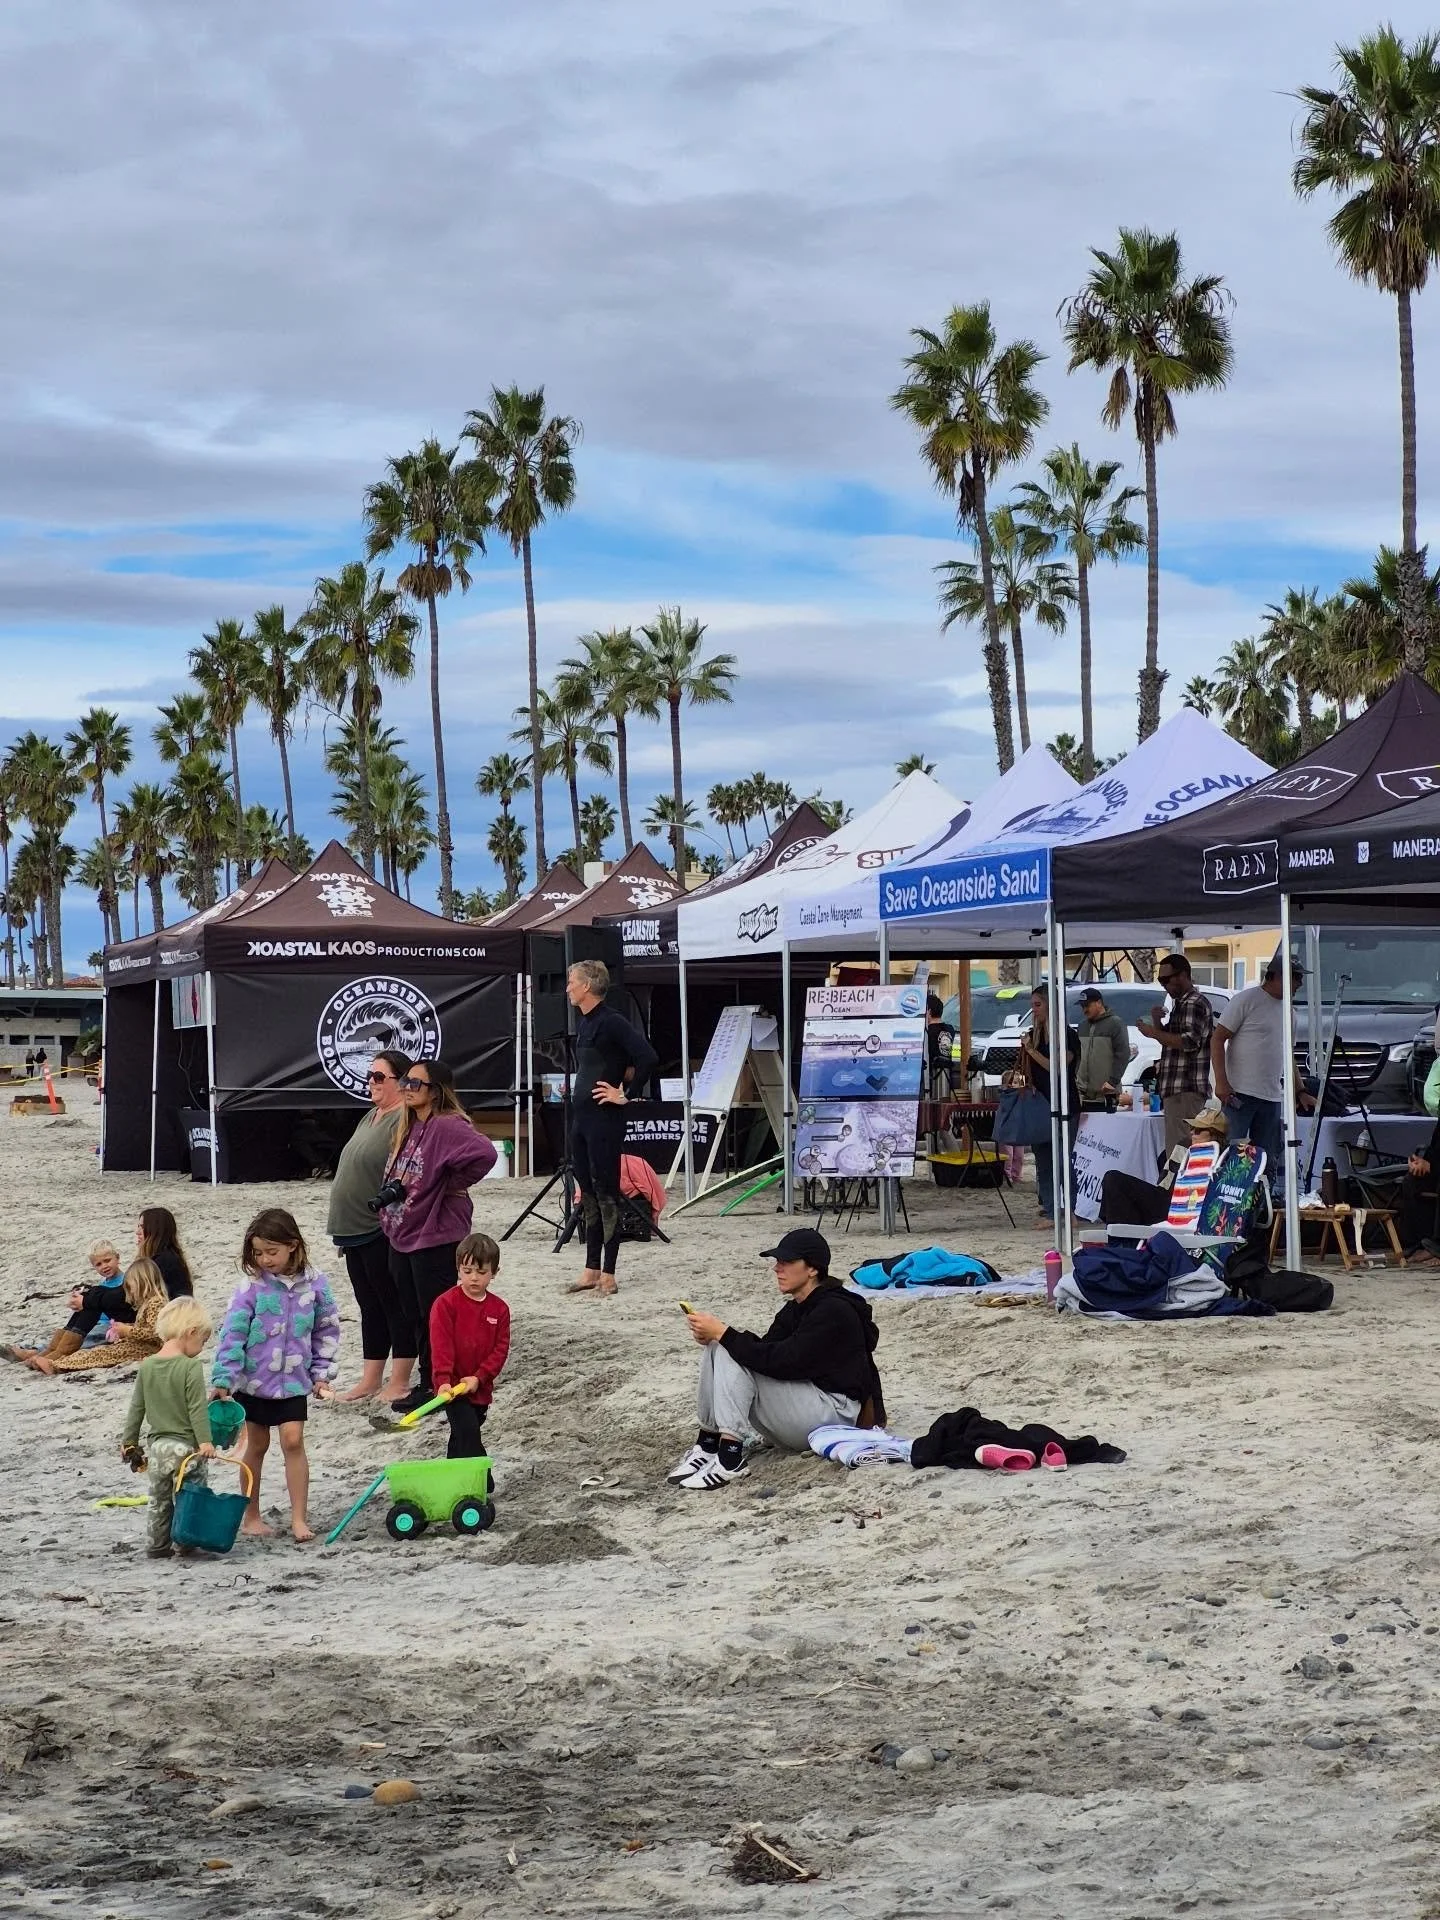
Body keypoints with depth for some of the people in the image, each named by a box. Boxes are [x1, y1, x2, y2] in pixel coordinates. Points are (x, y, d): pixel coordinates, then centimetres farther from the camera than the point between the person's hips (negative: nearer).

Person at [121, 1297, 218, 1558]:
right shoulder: (191, 1367, -14)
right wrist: (205, 1441, -17)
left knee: (159, 1500, 14)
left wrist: (129, 1440, 18)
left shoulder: (146, 1366, 5)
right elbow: (197, 1408, -18)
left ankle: (157, 1546, 19)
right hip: (185, 1445, -6)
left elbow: (136, 1408, 11)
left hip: (157, 1445, 6)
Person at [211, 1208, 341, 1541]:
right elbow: (231, 1335, -12)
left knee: (293, 1441, -9)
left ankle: (299, 1518, -4)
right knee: (256, 1446, 11)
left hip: (293, 1380, 1)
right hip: (254, 1380, 0)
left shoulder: (314, 1283, -5)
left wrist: (321, 1374, 2)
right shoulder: (251, 1287, -12)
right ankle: (250, 1516, 23)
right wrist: (223, 1380, -18)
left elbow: (326, 1330, 5)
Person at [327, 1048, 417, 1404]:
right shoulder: (370, 1117, 17)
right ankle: (370, 1381, 20)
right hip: (357, 1230, 10)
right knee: (370, 1306, 14)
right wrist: (344, 1228, 23)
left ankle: (400, 1382, 4)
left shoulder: (404, 1121, -16)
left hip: (383, 1233, -10)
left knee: (395, 1305, -1)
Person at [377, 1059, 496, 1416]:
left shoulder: (447, 1127, -17)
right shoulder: (408, 1127, 11)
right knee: (416, 1315, 15)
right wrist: (389, 1193, 10)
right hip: (403, 1235, 9)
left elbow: (483, 1154, -33)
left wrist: (451, 1186, -19)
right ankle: (428, 1383, 25)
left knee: (436, 1316, 0)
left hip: (435, 1238, -9)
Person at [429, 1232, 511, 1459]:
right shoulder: (445, 1304, -11)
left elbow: (500, 1349, -1)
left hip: (480, 1387, 5)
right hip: (452, 1387, -5)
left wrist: (478, 1378, -13)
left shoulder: (499, 1309, 2)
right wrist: (443, 1380, -27)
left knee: (462, 1438, 20)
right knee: (469, 1433, -17)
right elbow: (440, 1346, -17)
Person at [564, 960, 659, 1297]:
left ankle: (608, 1274, 1)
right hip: (581, 1116, 9)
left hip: (605, 1118, -9)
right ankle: (591, 1271, 17)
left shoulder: (612, 1023, -14)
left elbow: (648, 1058, -23)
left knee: (605, 1192, -4)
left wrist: (626, 1095, -16)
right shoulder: (583, 1023, 12)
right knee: (588, 1192, 11)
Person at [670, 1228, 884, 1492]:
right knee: (719, 1346, -5)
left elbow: (782, 1362, -25)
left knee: (732, 1352, -22)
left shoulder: (834, 1311, -17)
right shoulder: (795, 1309, 12)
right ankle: (707, 1446, -9)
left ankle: (729, 1459, -28)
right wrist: (715, 1334, -10)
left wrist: (724, 1333, -23)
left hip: (834, 1412, -9)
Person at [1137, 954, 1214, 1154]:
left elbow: (1189, 1042, -21)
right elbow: (1171, 1040, 28)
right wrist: (1157, 1023, 10)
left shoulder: (1194, 1003, -9)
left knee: (1178, 1150, -15)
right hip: (1177, 1089, 11)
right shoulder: (1181, 1003, 23)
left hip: (1185, 1090, -11)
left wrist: (1154, 1032, -16)